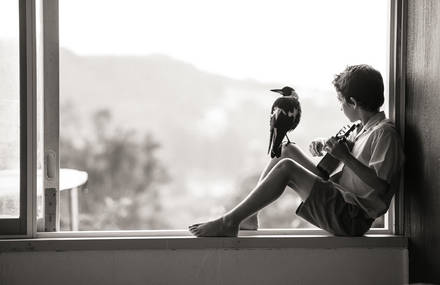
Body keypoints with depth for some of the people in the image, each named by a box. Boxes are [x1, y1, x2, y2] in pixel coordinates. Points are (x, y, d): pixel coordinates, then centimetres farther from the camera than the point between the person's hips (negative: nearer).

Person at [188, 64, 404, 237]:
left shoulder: (385, 133, -16)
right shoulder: (365, 128, 14)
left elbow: (380, 185, -26)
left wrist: (345, 156, -27)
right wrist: (325, 145, 7)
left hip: (351, 217, -10)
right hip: (338, 198, 10)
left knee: (286, 167, -20)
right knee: (289, 151, 11)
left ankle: (229, 223, -15)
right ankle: (247, 214, 7)